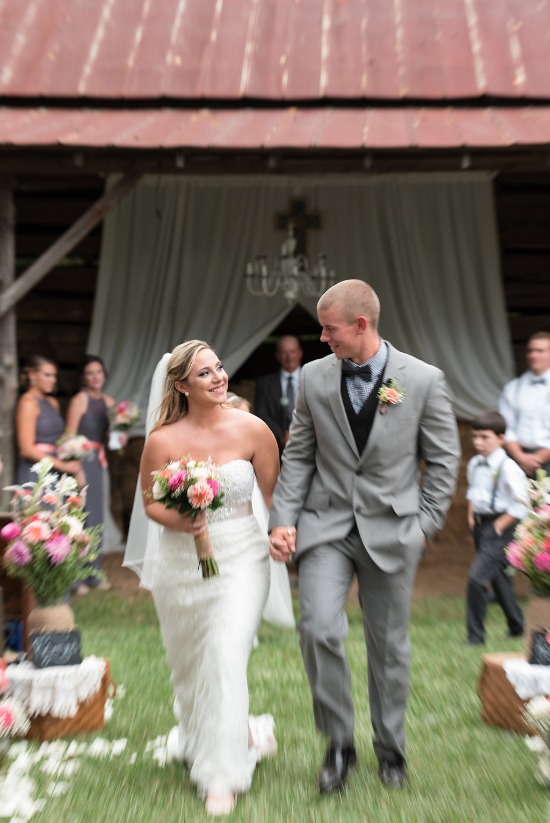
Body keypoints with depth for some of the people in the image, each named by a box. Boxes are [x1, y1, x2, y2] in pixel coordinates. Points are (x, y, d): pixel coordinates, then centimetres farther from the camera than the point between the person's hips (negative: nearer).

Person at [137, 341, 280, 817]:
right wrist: (178, 520, -19)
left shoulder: (252, 429, -10)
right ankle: (200, 736, 52)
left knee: (227, 653, -11)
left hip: (241, 555, -1)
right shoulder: (163, 440, -11)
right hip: (182, 560, 2)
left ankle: (223, 774, 11)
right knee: (188, 660, 19)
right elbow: (151, 502, 0)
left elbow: (274, 493, 1)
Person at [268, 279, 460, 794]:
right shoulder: (315, 376, 0)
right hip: (326, 525, 1)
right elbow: (298, 455, 4)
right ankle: (339, 742, 15)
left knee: (389, 645, 12)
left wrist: (423, 526, -3)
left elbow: (443, 460, 0)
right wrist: (284, 518, -4)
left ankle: (390, 748, 38)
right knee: (319, 630, -13)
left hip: (391, 530, -1)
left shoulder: (424, 379, -7)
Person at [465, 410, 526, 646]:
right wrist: (471, 516, 10)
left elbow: (520, 505, -17)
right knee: (498, 578, 20)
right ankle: (517, 627, 41)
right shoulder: (474, 464, 3)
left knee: (477, 576, -14)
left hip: (499, 528, -8)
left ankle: (475, 635, 1)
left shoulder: (508, 468, -19)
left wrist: (499, 526, -16)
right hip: (480, 524, 8)